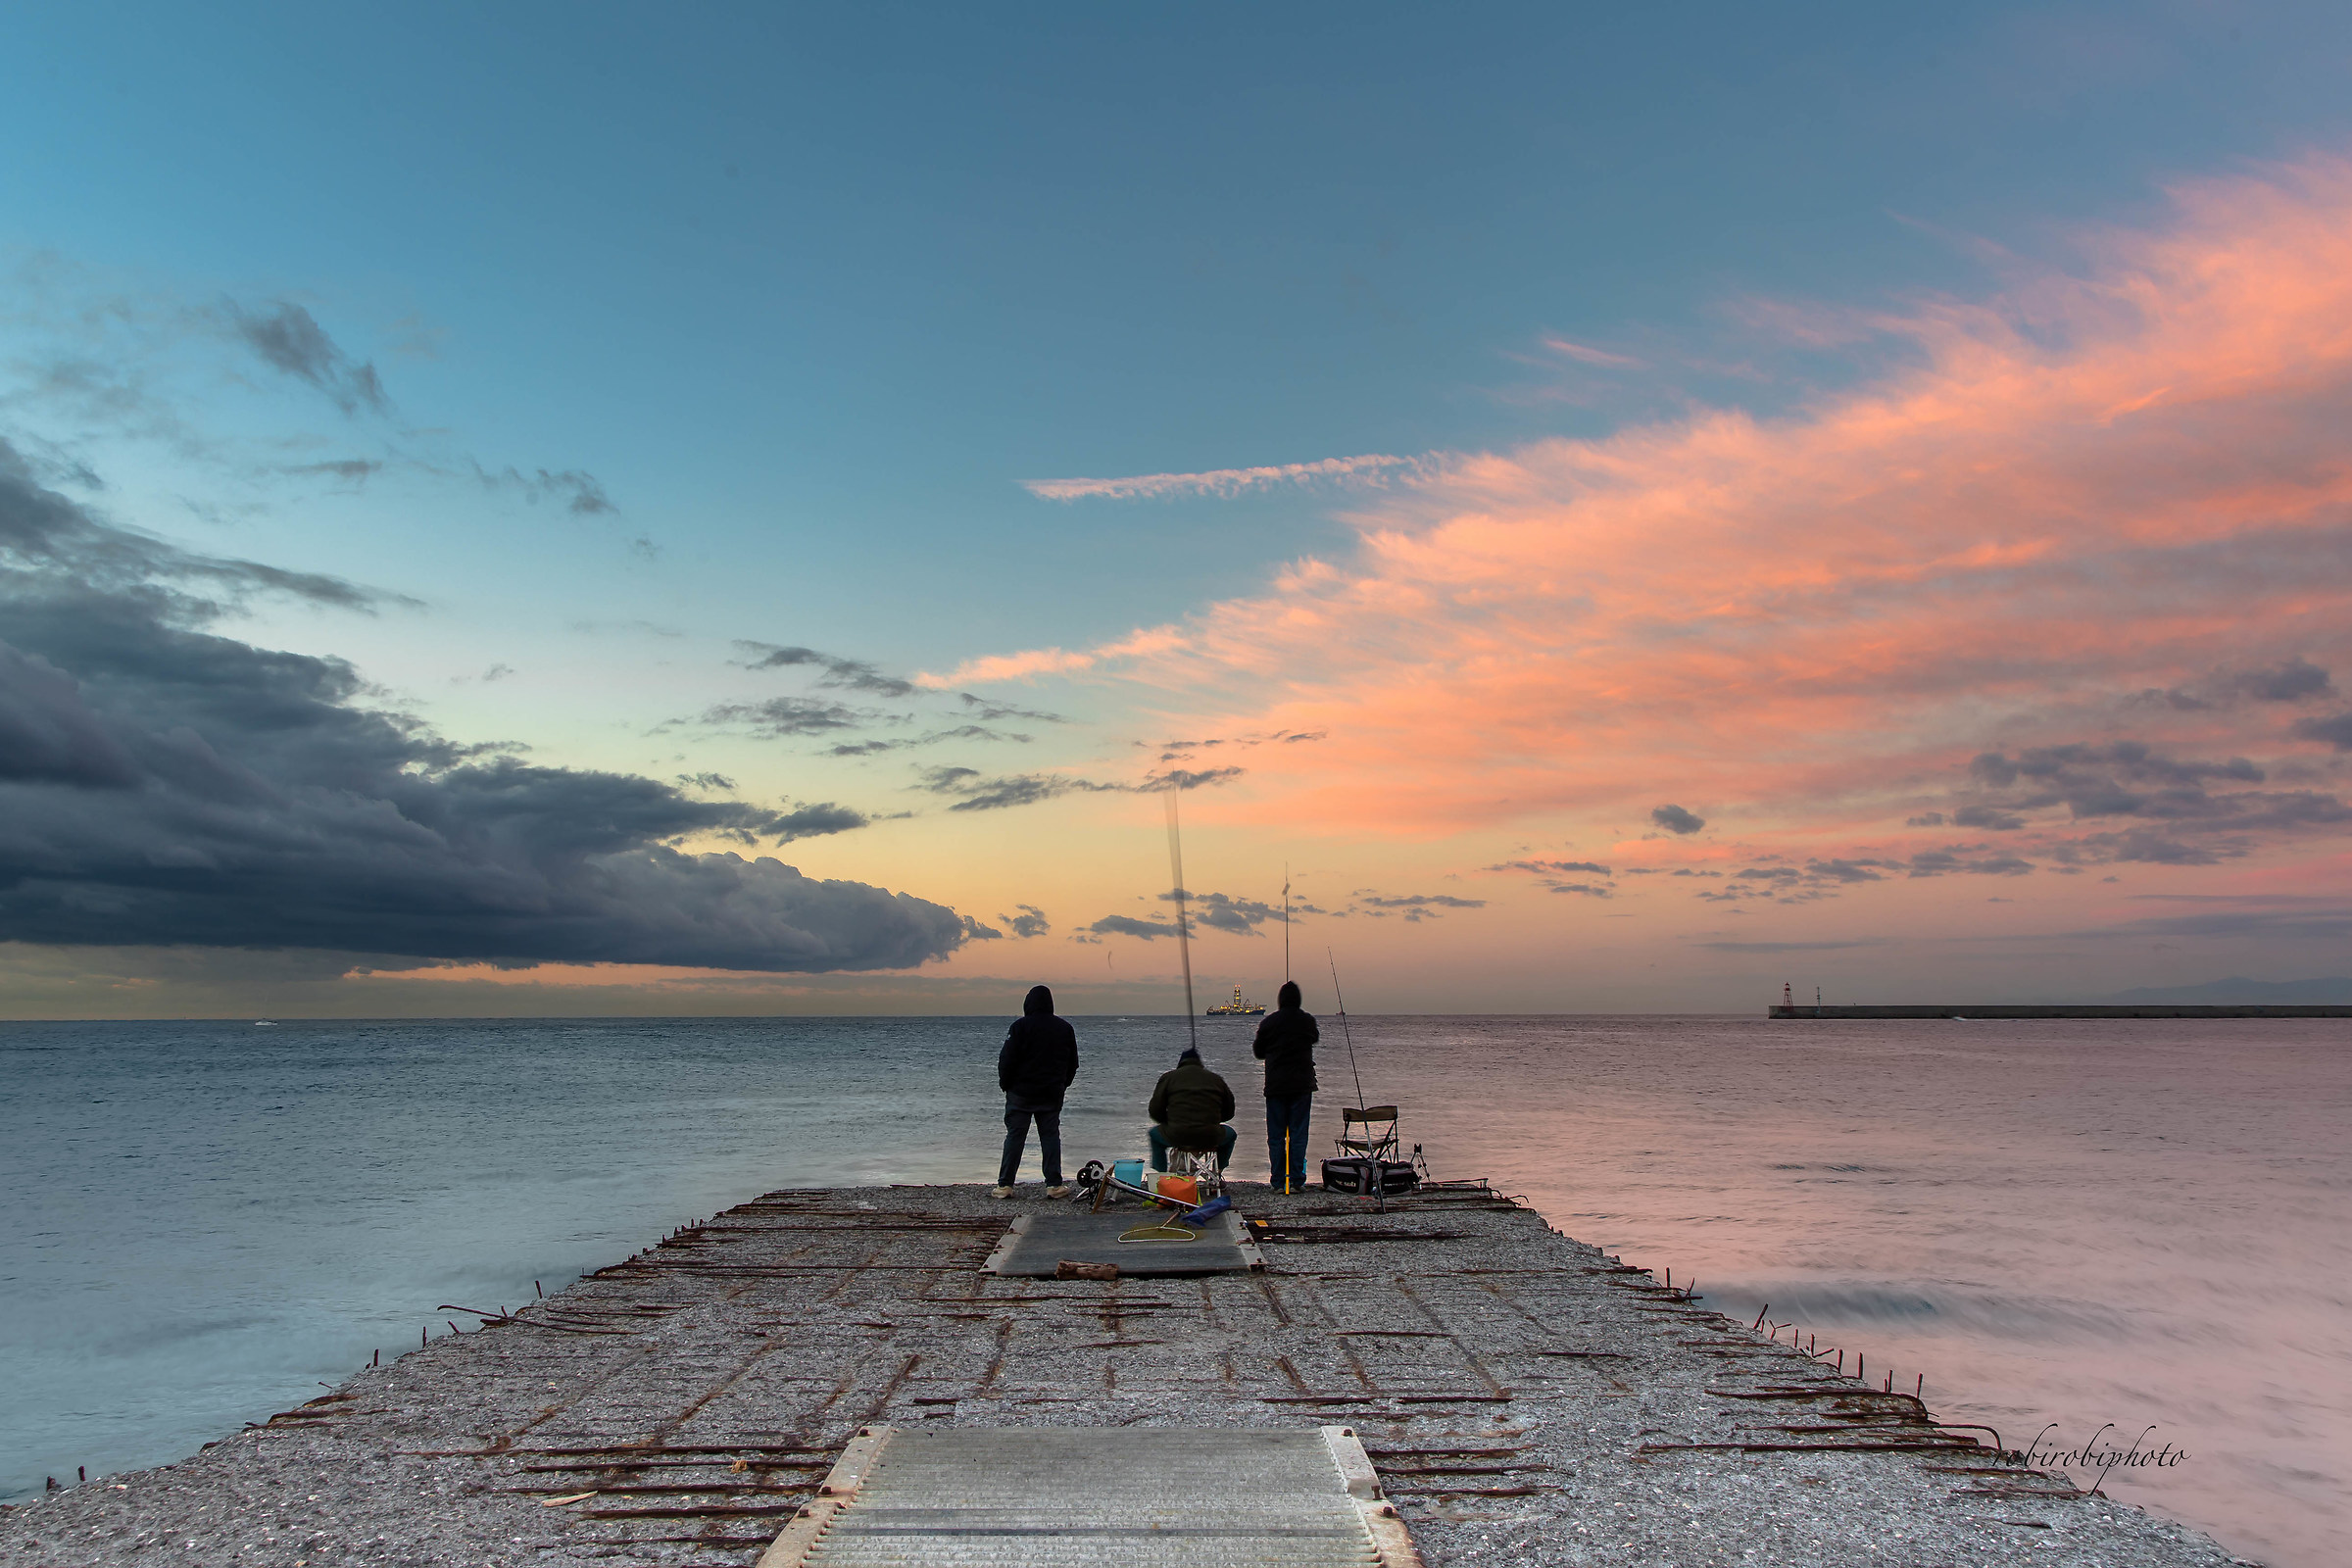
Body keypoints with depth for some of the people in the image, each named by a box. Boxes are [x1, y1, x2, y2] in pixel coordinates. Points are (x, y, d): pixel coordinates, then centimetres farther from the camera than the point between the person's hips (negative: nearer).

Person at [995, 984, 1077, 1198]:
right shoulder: (1065, 1028, 6)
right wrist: (1062, 1086, 22)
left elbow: (1007, 1060, -10)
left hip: (1021, 1093, -3)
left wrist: (1005, 1085, 4)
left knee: (1015, 1136, 2)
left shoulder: (1020, 1026, -10)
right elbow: (1073, 1063, 14)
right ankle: (1054, 1185, 4)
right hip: (1052, 1096, 3)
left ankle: (1004, 1185, 2)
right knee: (1051, 1136, 7)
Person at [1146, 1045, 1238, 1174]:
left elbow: (1155, 1111, 7)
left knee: (1155, 1133, 33)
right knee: (1230, 1134, 35)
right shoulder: (1216, 1079, 15)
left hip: (1177, 1138, -1)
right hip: (1210, 1139, 1)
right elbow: (1229, 1113, 19)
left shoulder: (1168, 1078, 10)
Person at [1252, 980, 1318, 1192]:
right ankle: (1297, 1181, 0)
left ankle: (1280, 1181, 6)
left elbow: (1258, 1052, 6)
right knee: (1298, 1134, 3)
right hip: (1302, 1085, 0)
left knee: (1276, 1136, 7)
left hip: (1275, 1086, 0)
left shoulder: (1269, 1022, -5)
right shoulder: (1307, 1021, -4)